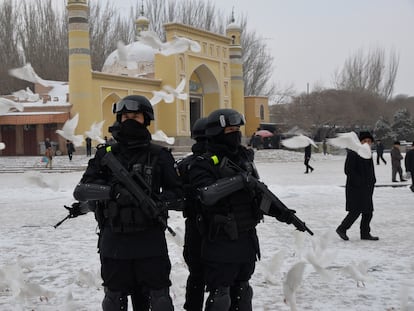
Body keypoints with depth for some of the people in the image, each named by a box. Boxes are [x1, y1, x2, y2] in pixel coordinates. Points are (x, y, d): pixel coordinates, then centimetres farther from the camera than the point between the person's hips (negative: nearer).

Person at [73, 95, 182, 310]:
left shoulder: (159, 156, 4)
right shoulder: (105, 155, 5)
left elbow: (176, 191, 6)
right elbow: (81, 190, -4)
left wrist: (157, 199, -15)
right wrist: (111, 189, -22)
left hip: (150, 241, -1)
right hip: (114, 241, 1)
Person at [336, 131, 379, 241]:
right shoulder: (353, 154, -13)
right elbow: (348, 171, -18)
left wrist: (372, 182, 11)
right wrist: (359, 182, -20)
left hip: (366, 188, 9)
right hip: (355, 188, -9)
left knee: (368, 211, 9)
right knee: (356, 210, -9)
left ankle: (365, 233, 18)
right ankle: (342, 229, 6)